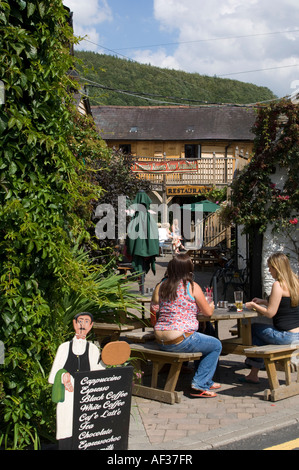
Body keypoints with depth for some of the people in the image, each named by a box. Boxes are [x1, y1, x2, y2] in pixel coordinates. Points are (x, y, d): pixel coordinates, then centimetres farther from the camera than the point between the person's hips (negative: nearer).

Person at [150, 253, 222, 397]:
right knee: (216, 345, 15)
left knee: (202, 342, 31)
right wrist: (211, 306, 24)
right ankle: (199, 384, 9)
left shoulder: (161, 285, 6)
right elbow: (208, 312, 1)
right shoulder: (192, 287, -8)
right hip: (180, 341, -7)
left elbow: (153, 308, 15)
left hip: (161, 341, 7)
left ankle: (207, 382, 36)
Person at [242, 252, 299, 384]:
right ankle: (253, 374, 24)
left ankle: (254, 375, 23)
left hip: (286, 336, -8)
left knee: (254, 328, 13)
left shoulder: (278, 285, -17)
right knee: (260, 334, 23)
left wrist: (254, 305, 1)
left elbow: (270, 313, -16)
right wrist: (263, 302, 22)